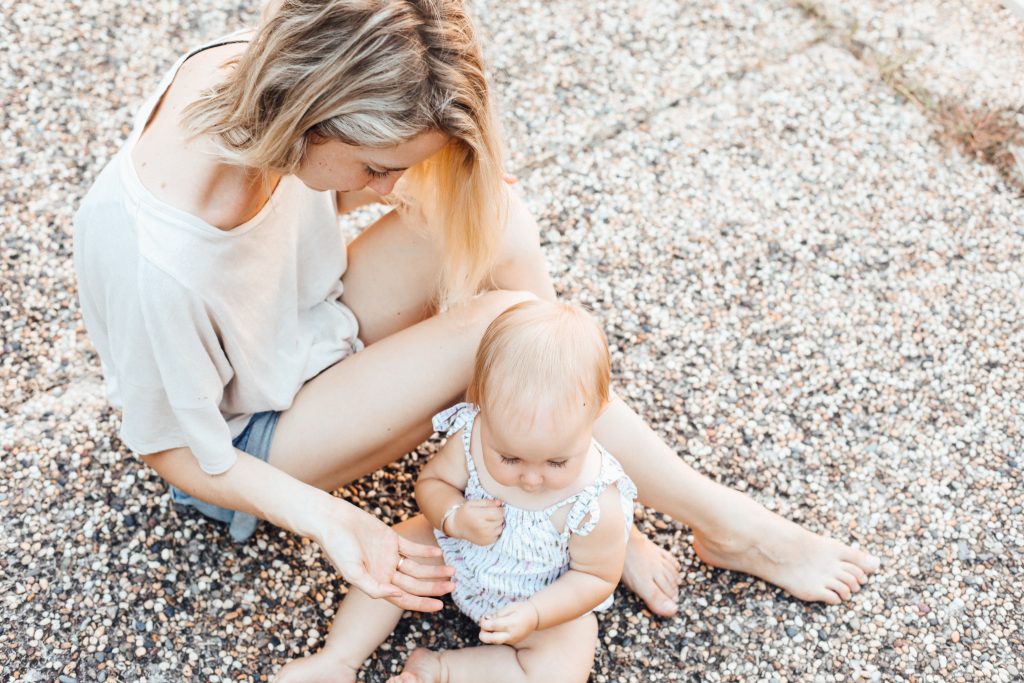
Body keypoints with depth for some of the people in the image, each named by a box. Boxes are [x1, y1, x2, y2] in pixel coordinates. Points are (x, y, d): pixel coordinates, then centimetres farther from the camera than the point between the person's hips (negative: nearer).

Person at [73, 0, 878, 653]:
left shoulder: (245, 67, -22)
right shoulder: (155, 262, -39)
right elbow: (178, 453, -21)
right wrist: (328, 520, -30)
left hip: (314, 322, 7)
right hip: (251, 441, -7)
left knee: (496, 219, -19)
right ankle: (722, 524, -7)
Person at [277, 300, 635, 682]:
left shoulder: (596, 504, -36)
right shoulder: (471, 436, -28)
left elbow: (597, 577, -19)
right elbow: (431, 481, -9)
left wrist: (533, 615, -32)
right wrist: (454, 518, -31)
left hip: (547, 599, -3)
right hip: (460, 551, 4)